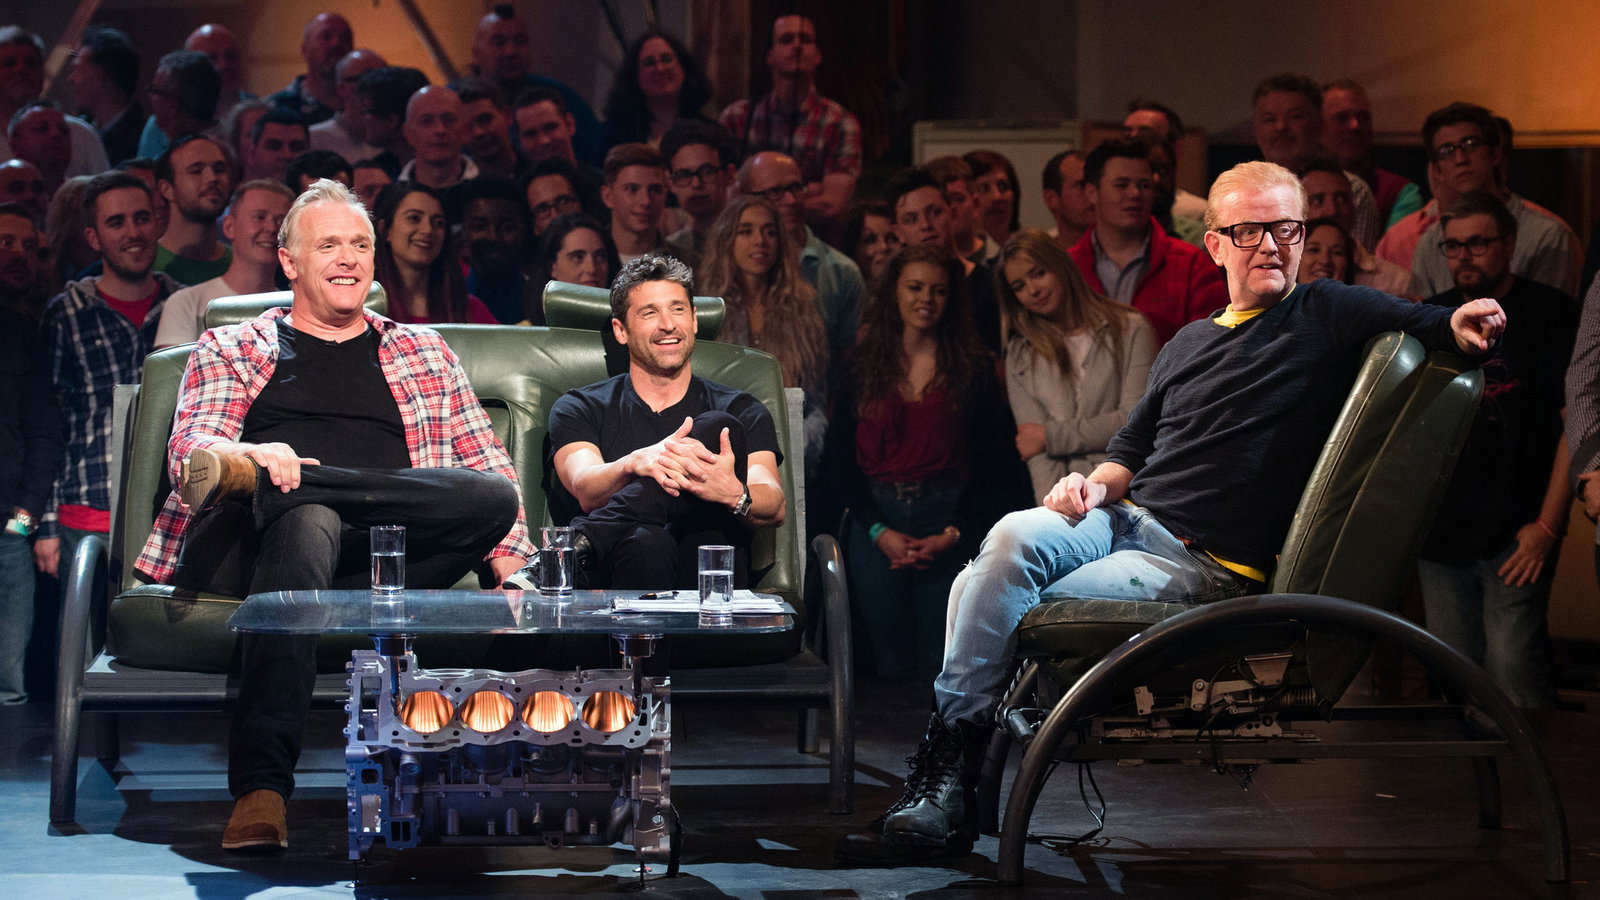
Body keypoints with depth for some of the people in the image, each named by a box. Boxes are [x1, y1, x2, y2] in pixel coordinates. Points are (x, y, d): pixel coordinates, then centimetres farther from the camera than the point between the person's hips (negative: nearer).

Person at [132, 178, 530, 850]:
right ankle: (261, 788, -53)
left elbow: (487, 467, 24)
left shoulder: (422, 352, 29)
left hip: (386, 557, 2)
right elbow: (189, 449, 5)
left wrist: (509, 561, 4)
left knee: (499, 498, -28)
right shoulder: (230, 351, 24)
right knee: (307, 522, -40)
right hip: (244, 543, -2)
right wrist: (251, 455, -20)